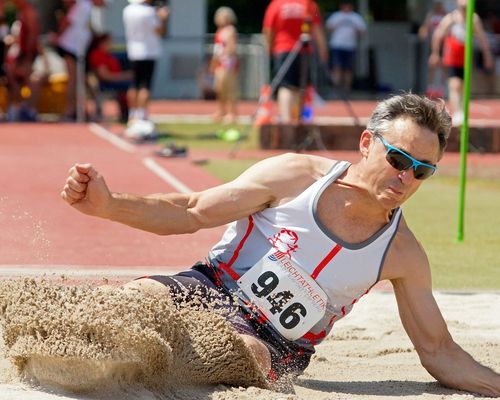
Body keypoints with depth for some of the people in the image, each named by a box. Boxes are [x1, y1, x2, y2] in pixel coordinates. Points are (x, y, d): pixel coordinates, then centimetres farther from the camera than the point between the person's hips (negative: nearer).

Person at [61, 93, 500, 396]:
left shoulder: (404, 256, -1)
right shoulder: (296, 175, -6)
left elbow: (439, 351, 7)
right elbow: (191, 213, -3)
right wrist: (109, 205, -17)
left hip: (277, 345, 1)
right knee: (134, 297, -35)